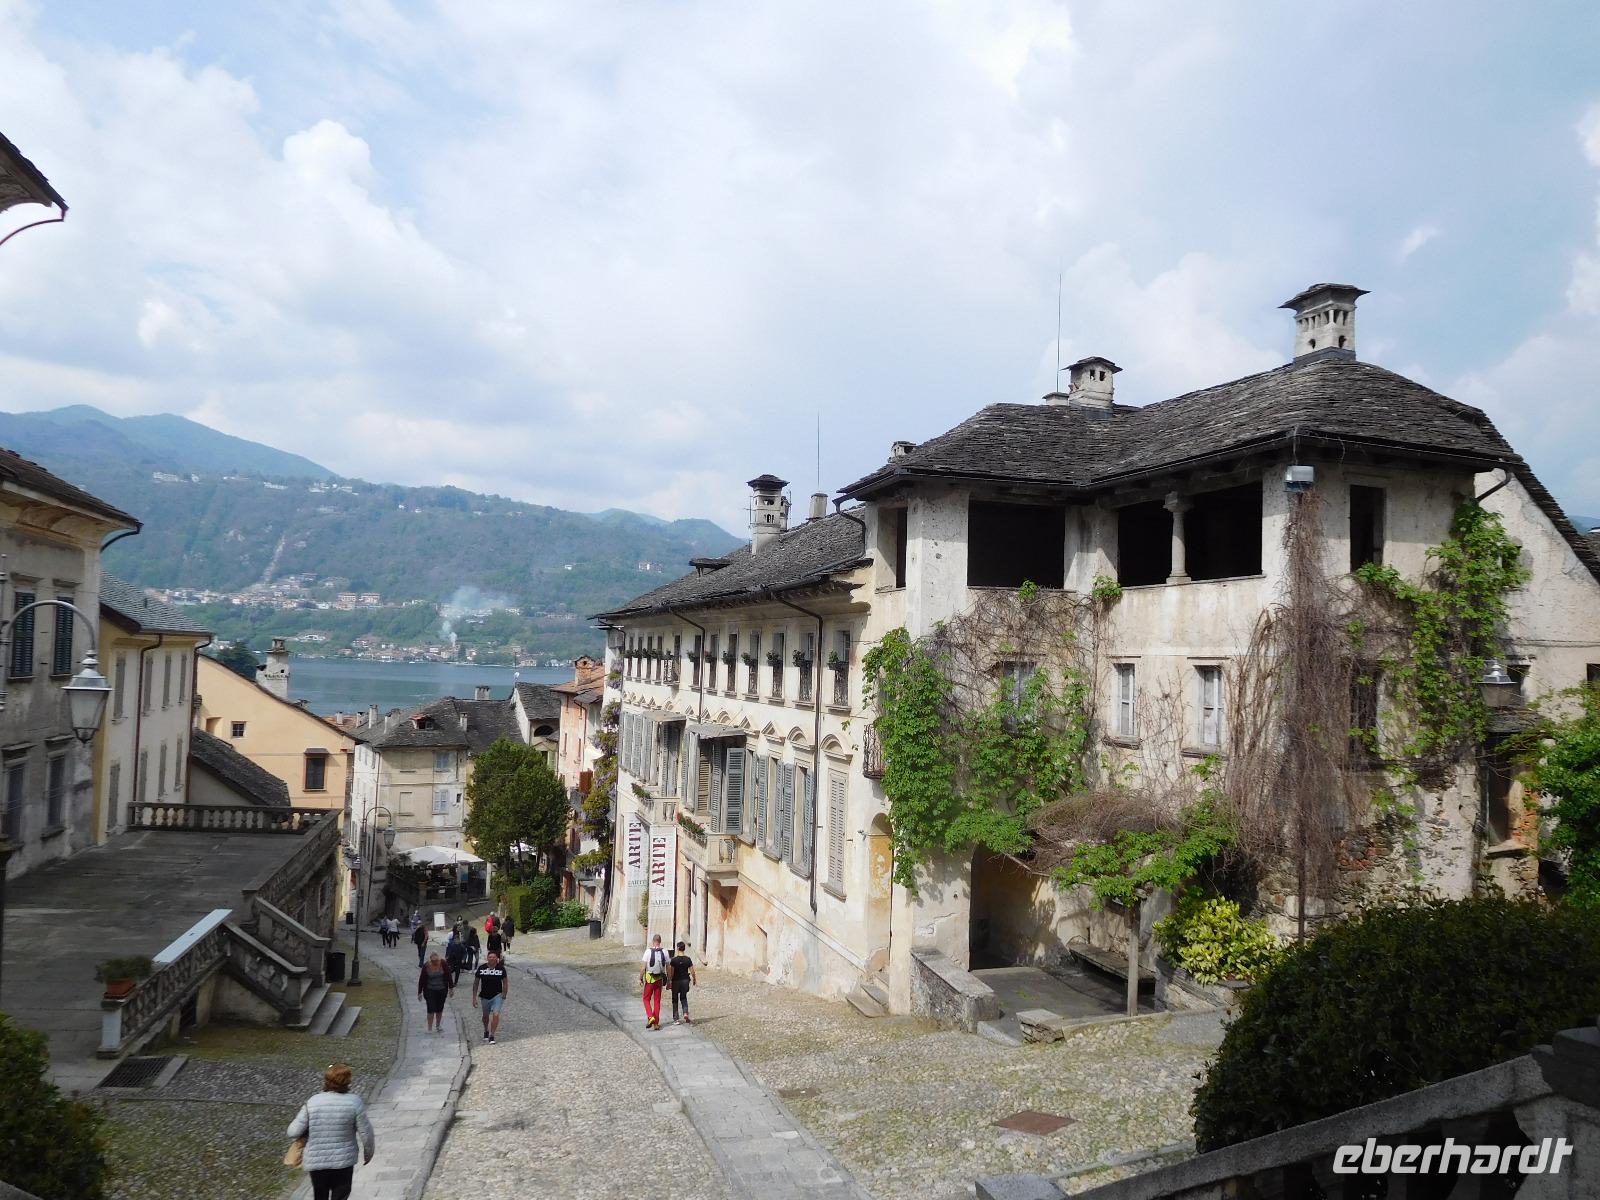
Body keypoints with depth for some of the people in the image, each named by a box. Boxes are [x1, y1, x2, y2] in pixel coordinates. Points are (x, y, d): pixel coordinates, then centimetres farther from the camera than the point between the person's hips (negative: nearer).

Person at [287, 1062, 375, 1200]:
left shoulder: (312, 1102, -11)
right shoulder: (354, 1102, -16)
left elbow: (294, 1132, -11)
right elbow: (366, 1133, -10)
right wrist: (368, 1153, 8)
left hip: (316, 1162, 2)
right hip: (343, 1162, -2)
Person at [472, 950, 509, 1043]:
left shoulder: (501, 968, -7)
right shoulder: (481, 968, -7)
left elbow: (505, 982, 2)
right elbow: (476, 983, 1)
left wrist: (504, 995, -1)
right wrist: (474, 997, -2)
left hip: (497, 995, -2)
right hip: (484, 996, 2)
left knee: (496, 1015, -16)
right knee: (486, 1015, 19)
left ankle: (492, 1036, -7)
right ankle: (486, 1031, 46)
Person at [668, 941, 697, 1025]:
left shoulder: (674, 959, -12)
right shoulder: (688, 959, -3)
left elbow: (671, 972, -13)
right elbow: (692, 971, 0)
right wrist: (694, 979, 15)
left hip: (676, 981, -3)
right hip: (685, 980, 3)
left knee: (675, 1000, 9)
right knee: (684, 998, 17)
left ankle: (675, 1019, 10)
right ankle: (685, 1013, -6)